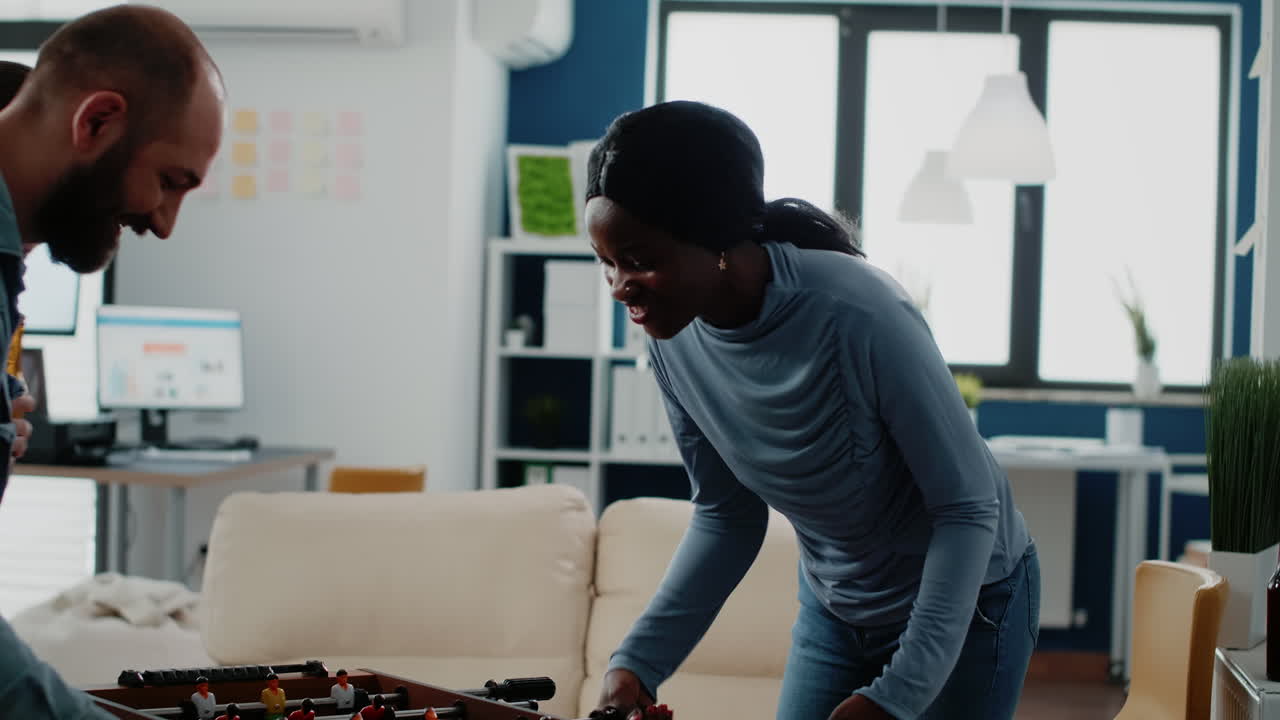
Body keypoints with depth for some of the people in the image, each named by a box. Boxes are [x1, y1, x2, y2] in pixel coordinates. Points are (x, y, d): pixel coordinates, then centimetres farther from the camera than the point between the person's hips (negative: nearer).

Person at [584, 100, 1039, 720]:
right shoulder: (672, 341, -14)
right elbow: (726, 517, -3)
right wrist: (638, 661, -16)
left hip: (966, 600, -5)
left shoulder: (858, 315, -32)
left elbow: (969, 505, -24)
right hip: (833, 608, 5)